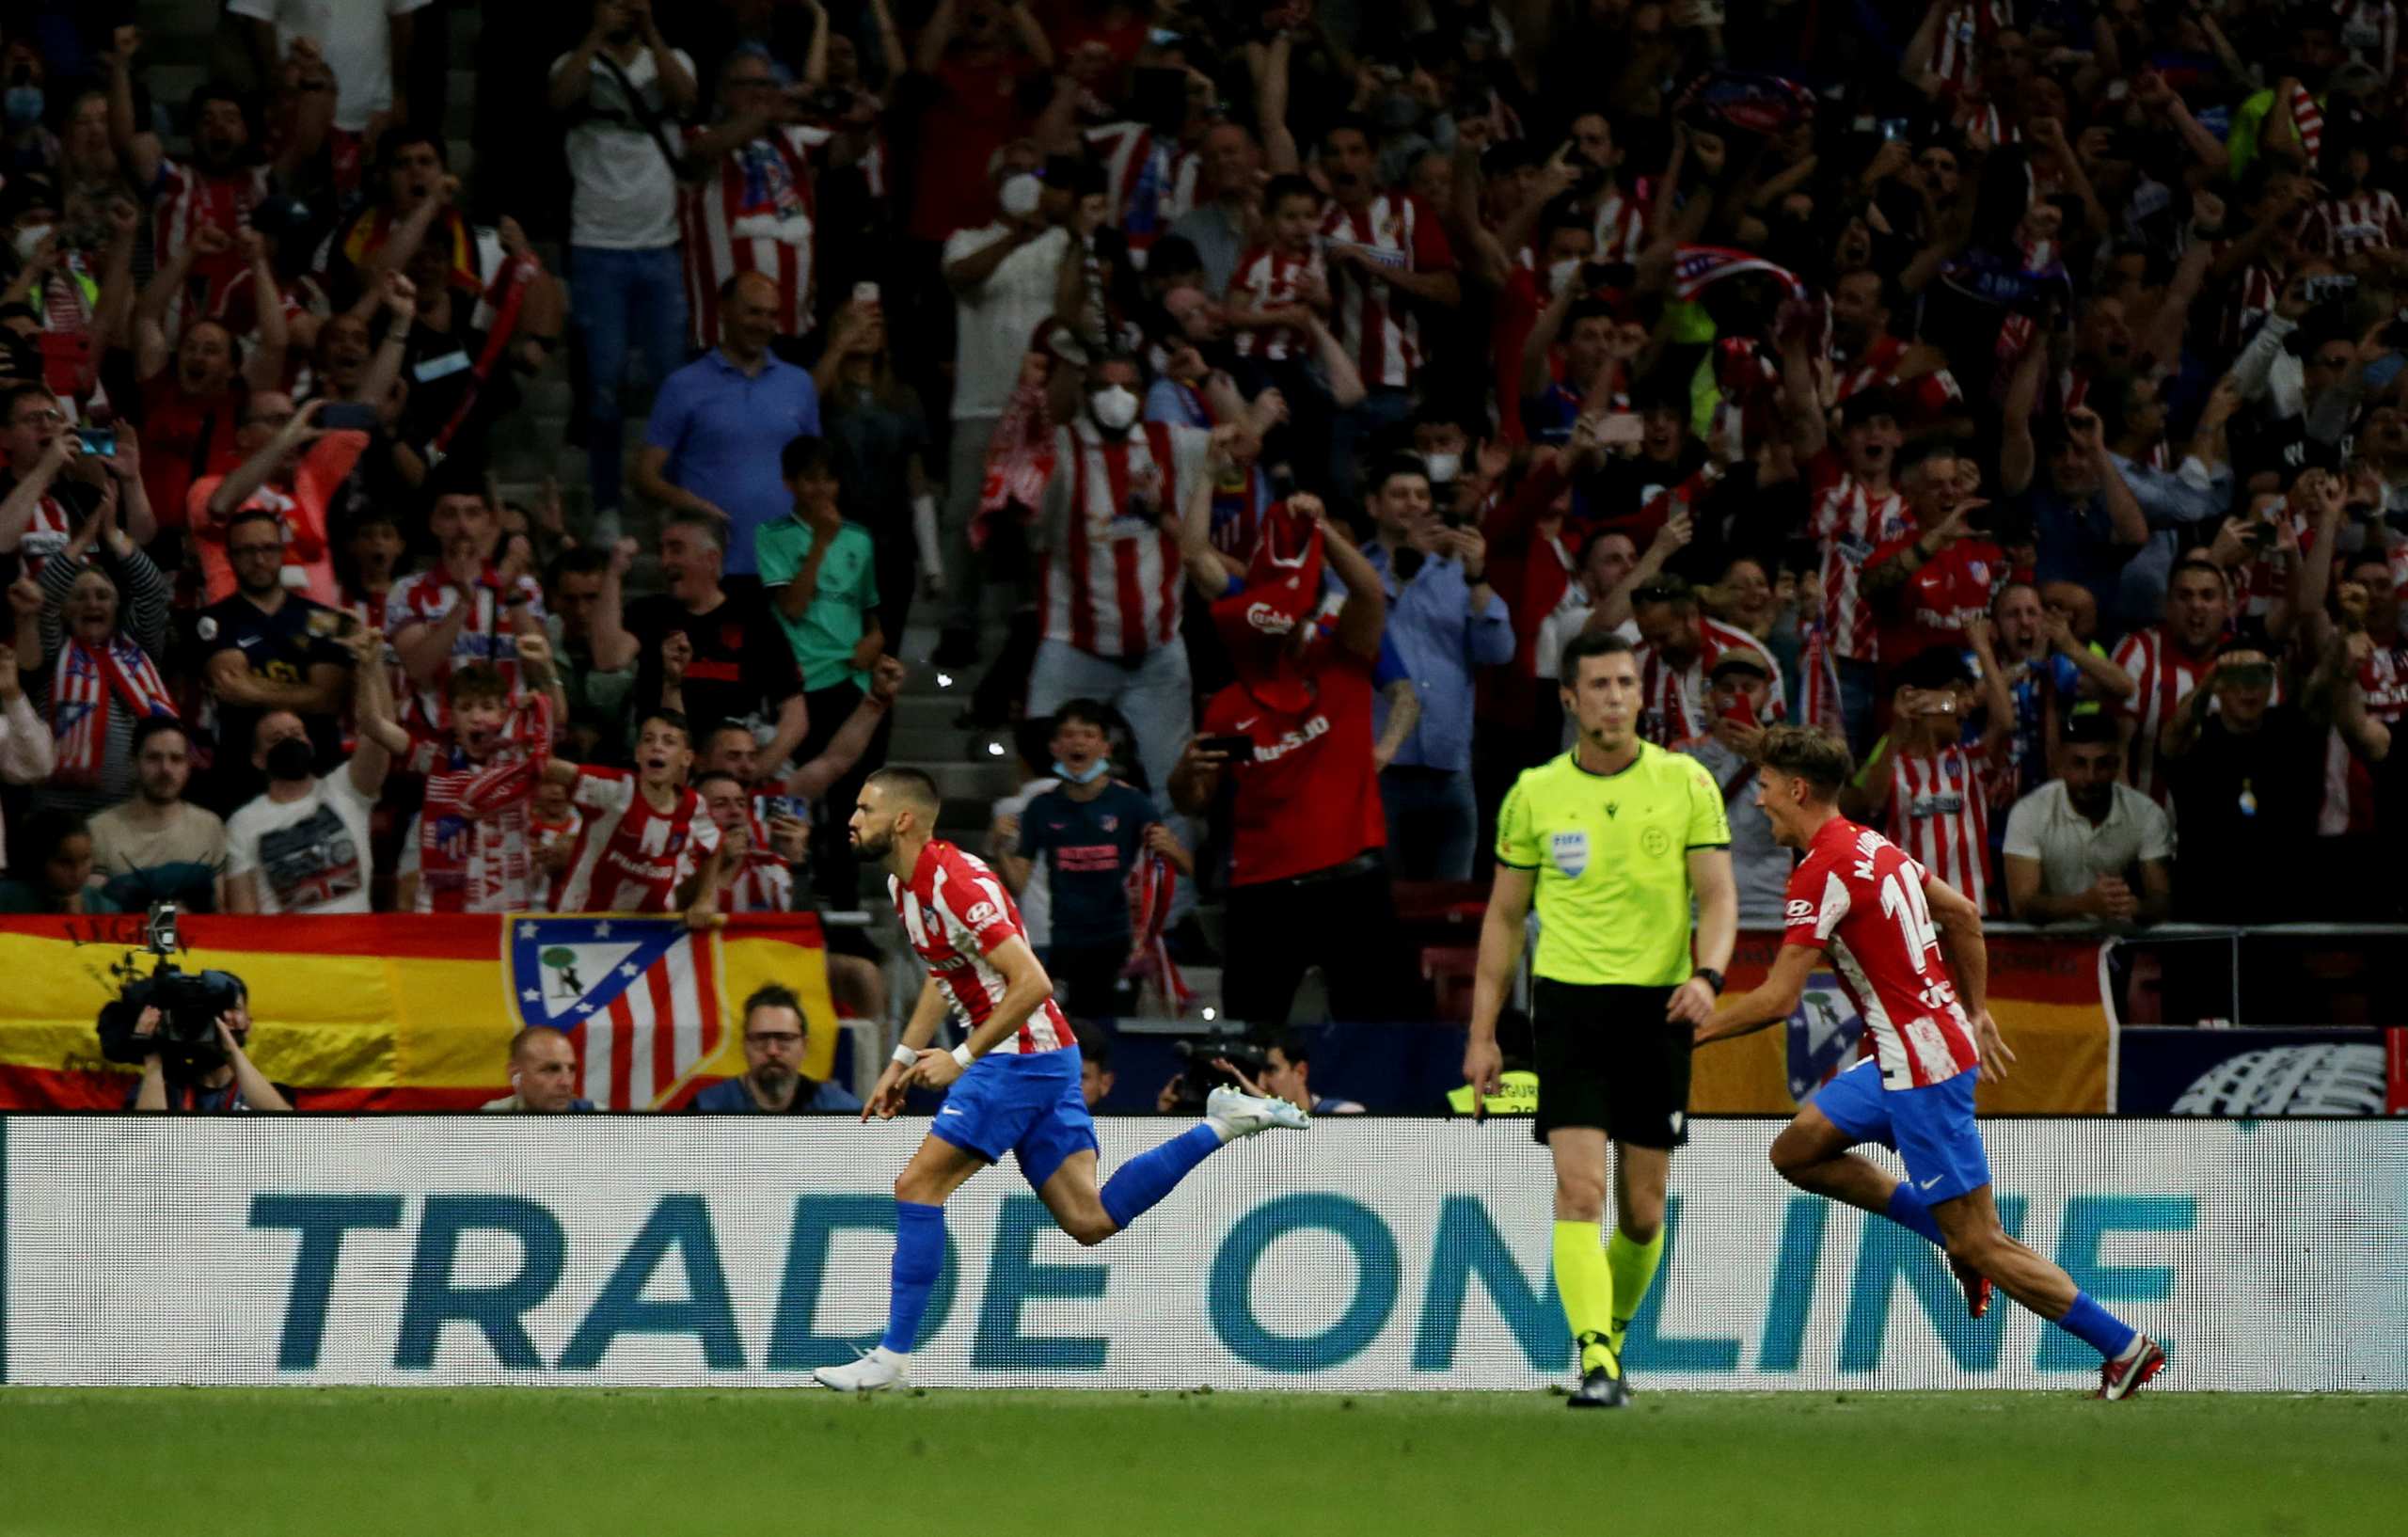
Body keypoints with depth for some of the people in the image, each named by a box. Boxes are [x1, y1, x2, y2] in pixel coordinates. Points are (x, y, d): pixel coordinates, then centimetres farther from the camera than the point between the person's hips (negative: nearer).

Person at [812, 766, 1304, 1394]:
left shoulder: (955, 882, -20)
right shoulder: (904, 883, 11)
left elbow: (1031, 983, -24)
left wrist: (961, 1058, -21)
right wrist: (902, 1063, 21)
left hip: (1024, 1056, -10)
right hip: (1038, 1060, 10)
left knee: (918, 1185, -10)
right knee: (1090, 1220, 4)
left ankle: (893, 1359, -8)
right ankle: (1222, 1126, 10)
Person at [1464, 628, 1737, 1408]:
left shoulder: (1686, 783, 3)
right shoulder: (1535, 794, 5)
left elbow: (1718, 896, 1)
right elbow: (1504, 914, 11)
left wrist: (1707, 975, -20)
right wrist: (1482, 1033, 8)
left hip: (1658, 1011, 1)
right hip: (1569, 1001, -1)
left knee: (1642, 1211, 5)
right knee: (1578, 1190, -16)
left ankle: (1613, 1335, 28)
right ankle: (1596, 1362, -22)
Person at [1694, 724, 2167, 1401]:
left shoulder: (1822, 873, -18)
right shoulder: (1871, 846, 11)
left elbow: (1777, 998, -20)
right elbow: (1963, 914, 21)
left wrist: (1692, 1031, -8)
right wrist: (1976, 1014, 27)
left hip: (1923, 1065, -10)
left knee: (1977, 1242, -4)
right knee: (1798, 1151, 14)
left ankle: (2125, 1347, 0)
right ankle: (1955, 1232, 16)